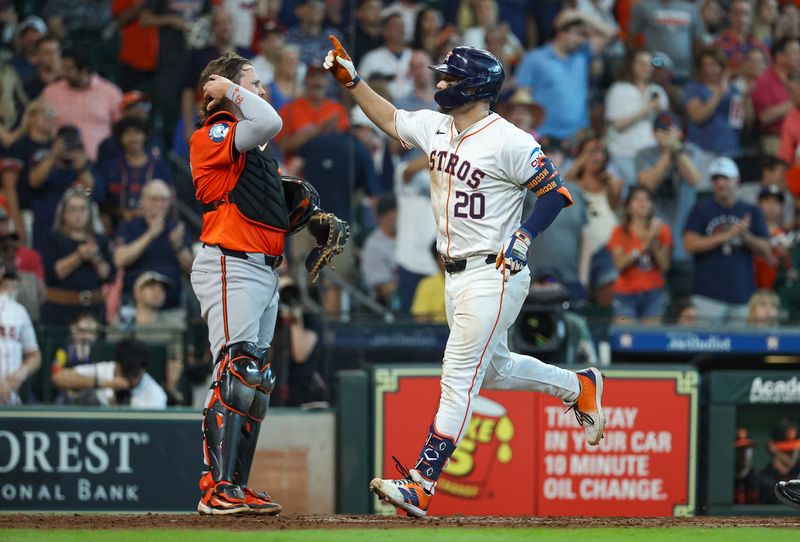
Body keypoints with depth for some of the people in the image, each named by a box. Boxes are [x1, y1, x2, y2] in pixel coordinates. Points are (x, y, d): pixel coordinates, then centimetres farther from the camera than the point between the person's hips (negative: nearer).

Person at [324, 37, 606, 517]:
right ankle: (579, 386, 43)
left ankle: (422, 485, -15)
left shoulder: (509, 142, -16)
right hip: (456, 275, 9)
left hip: (494, 275, -9)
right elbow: (390, 119, 23)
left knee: (459, 377, -12)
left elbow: (557, 192, -12)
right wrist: (351, 80, 14)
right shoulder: (435, 127, 7)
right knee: (494, 369, 21)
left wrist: (523, 237, -22)